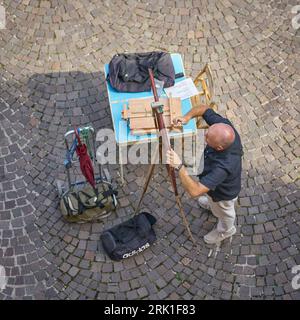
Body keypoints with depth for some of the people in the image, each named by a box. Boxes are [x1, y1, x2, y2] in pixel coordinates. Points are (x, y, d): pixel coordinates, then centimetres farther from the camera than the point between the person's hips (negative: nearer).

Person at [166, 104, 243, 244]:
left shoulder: (223, 166, -51)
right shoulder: (224, 125, -33)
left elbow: (195, 191, -51)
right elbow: (204, 108, -17)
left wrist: (179, 166, -51)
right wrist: (188, 116, -35)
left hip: (223, 193, -6)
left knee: (223, 213, 30)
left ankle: (225, 231, 64)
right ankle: (212, 203, 76)